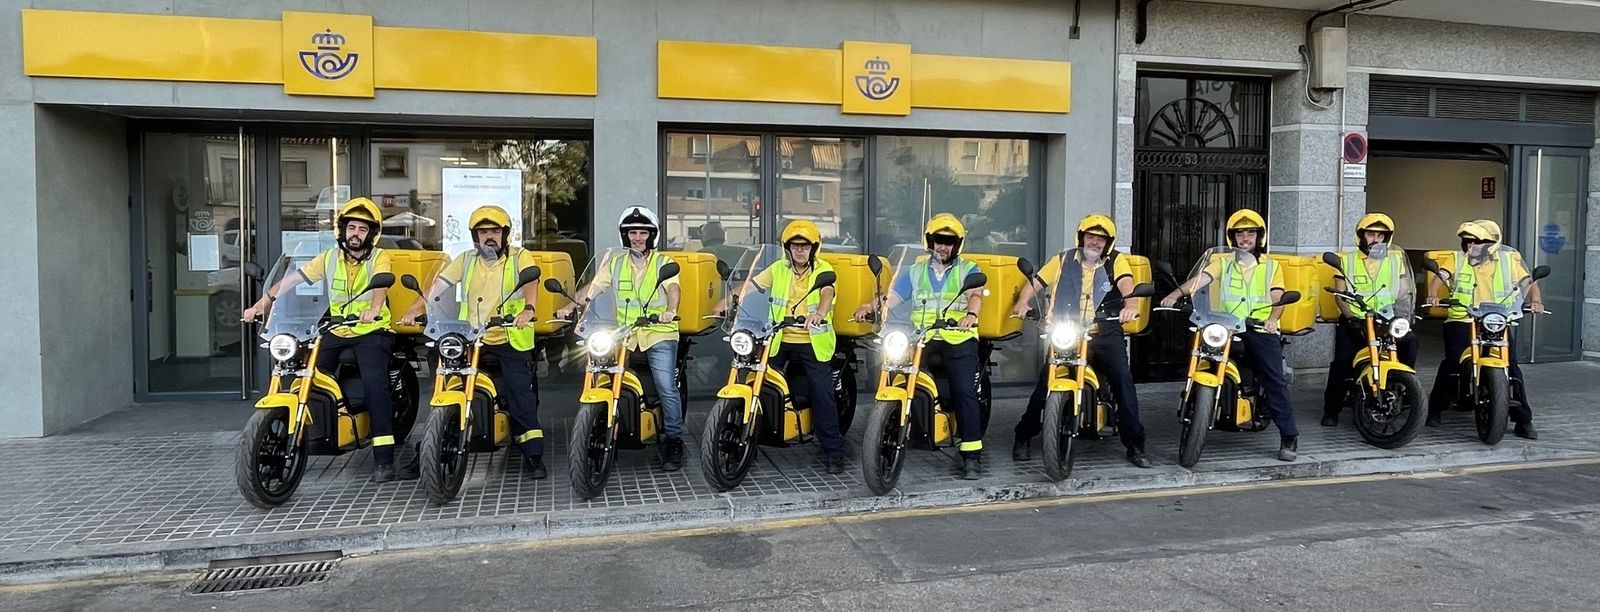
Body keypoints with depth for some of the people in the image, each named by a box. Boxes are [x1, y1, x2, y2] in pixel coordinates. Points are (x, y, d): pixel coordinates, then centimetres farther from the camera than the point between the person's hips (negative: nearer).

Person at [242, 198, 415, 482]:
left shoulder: (379, 258, -2)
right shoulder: (329, 258, 9)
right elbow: (292, 280, 8)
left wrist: (374, 308, -44)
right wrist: (260, 304, -2)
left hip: (371, 331, -4)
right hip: (336, 332, 5)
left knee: (374, 384, -23)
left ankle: (384, 461, -25)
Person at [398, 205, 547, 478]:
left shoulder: (519, 257, 1)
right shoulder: (466, 260, 14)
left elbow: (530, 281, -18)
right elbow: (438, 285, 6)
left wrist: (528, 308, -38)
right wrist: (414, 309, -9)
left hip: (510, 340, -3)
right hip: (472, 340, 4)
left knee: (520, 392, -12)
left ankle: (533, 455, -7)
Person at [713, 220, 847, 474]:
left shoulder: (824, 270, -2)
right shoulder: (778, 269, 8)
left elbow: (827, 293, -21)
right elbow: (750, 285, 6)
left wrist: (820, 313, -43)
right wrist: (725, 302, -7)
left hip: (813, 343, -3)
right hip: (779, 340, 3)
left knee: (823, 395, -4)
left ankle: (833, 451, 6)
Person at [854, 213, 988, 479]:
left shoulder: (968, 270, 12)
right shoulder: (915, 272, 20)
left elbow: (976, 294, -8)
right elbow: (891, 298, 10)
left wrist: (971, 313, -31)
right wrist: (870, 306, -11)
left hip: (959, 339, -3)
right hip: (922, 340, 3)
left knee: (965, 393, -13)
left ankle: (972, 455, -10)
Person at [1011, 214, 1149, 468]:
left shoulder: (1116, 261, 8)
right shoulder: (1064, 259, 13)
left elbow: (1126, 283, -11)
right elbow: (1035, 282, 12)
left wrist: (1130, 305, -33)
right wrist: (1023, 302, -9)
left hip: (1105, 332, 0)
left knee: (1122, 377, -17)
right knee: (1045, 380, -11)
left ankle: (1134, 444, -4)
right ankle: (1023, 437, 6)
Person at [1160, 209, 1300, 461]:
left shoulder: (1271, 266, 16)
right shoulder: (1222, 262, 15)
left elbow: (1278, 297, 2)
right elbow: (1201, 279, -4)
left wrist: (1273, 317, -20)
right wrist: (1177, 293, -23)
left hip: (1261, 330, -1)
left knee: (1275, 381, -10)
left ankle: (1289, 436, -9)